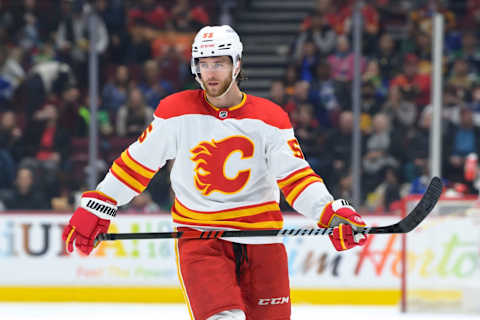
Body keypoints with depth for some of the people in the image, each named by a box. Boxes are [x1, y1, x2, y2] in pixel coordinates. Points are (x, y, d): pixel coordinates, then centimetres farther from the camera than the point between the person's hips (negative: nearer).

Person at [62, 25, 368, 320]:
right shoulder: (177, 111, -1)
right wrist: (97, 206, 9)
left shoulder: (270, 118, 0)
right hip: (199, 239, -2)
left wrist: (333, 212, -21)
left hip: (260, 239, 2)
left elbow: (295, 176, -5)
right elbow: (139, 162, 9)